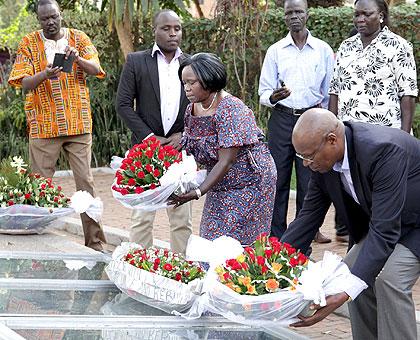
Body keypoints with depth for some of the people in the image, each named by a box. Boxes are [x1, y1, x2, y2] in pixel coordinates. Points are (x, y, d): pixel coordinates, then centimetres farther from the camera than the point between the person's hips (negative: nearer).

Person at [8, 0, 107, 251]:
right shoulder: (29, 44, 4)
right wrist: (45, 74, -25)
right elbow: (24, 83, -4)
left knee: (86, 181, 0)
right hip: (44, 125, 0)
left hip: (78, 123, 1)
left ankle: (94, 240, 5)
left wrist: (78, 58, -25)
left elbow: (96, 69, -4)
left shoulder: (79, 39, 7)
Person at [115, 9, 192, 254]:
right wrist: (149, 137, -9)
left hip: (181, 149, 2)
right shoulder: (136, 62, 2)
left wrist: (184, 135, -5)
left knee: (182, 219, 3)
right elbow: (123, 104, -2)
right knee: (143, 217, -1)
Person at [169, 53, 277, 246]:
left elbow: (226, 162, -24)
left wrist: (197, 193, -28)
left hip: (248, 184, -8)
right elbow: (193, 150, 11)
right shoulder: (192, 109, 3)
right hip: (220, 186, 8)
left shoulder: (230, 110, -21)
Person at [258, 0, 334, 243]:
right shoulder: (275, 51, 6)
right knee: (278, 177, -1)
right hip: (282, 118, 0)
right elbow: (264, 92, 5)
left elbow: (331, 90, 11)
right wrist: (273, 97, -17)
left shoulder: (323, 50, 5)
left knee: (309, 178, 0)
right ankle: (277, 235, 5)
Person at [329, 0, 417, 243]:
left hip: (385, 132, -5)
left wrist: (405, 135, -11)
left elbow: (408, 94, -5)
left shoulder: (398, 47, -1)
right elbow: (335, 89, 16)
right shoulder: (346, 47, 14)